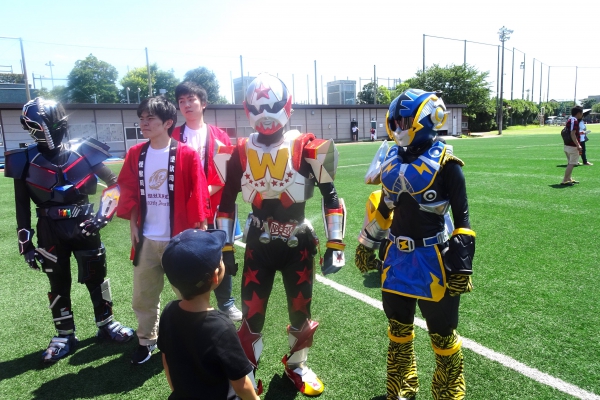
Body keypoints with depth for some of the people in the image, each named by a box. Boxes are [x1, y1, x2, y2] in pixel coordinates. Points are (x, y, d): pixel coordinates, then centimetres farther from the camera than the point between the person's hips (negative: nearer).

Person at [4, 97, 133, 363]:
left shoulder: (83, 153, -8)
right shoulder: (25, 162, -5)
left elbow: (114, 183, -1)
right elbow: (22, 206, 2)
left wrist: (103, 214, -10)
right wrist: (25, 244, 3)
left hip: (84, 227, 0)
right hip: (50, 232, 1)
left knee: (96, 277, 10)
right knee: (58, 284, 13)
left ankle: (106, 325, 28)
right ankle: (64, 336, 28)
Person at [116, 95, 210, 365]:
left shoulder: (187, 155, -11)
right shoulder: (135, 155, 2)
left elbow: (197, 197, -9)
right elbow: (129, 193, 8)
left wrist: (197, 231, -8)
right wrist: (133, 226, 4)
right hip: (146, 239, 4)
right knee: (143, 296, 15)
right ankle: (146, 340, 36)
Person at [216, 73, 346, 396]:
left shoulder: (306, 148, -11)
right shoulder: (241, 152, -4)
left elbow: (330, 196, -5)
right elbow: (226, 202, 5)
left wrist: (335, 245, -8)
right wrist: (225, 248, 4)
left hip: (298, 244, 0)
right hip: (258, 245, 1)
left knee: (301, 310, 15)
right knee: (252, 314, 5)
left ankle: (296, 365, 41)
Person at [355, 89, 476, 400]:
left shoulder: (445, 163, -11)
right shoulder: (393, 159, 5)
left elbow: (462, 217, -10)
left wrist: (461, 266, -14)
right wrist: (367, 246, 16)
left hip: (432, 259, -5)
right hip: (397, 257, 6)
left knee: (442, 334, 11)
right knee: (398, 329, 20)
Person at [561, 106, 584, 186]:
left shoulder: (570, 120, 13)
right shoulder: (574, 121, -17)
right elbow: (572, 134, -25)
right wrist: (578, 145, -26)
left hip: (567, 145, 10)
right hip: (572, 146, -10)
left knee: (570, 163, 19)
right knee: (571, 164, -7)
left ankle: (569, 179, 28)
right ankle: (565, 181, -7)